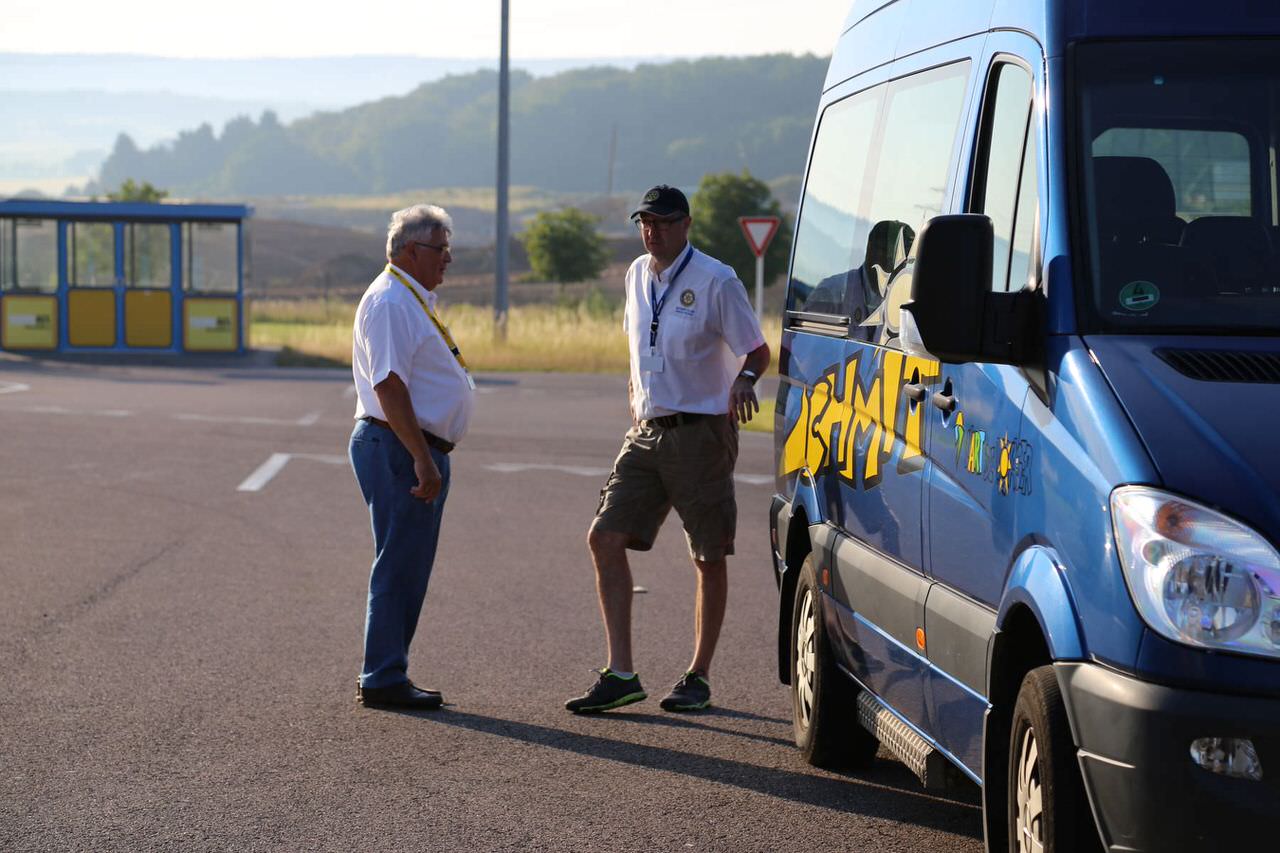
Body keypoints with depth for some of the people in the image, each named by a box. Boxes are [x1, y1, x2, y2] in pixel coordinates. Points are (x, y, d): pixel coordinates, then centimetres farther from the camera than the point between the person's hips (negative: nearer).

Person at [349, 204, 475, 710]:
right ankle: (383, 680, -3)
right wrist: (422, 459, -25)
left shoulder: (413, 300, 19)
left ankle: (385, 676, 18)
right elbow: (388, 384, -22)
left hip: (420, 452, 11)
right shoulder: (390, 302, -14)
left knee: (409, 569, 12)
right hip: (398, 449, -11)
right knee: (398, 568, -7)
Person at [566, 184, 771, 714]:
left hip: (701, 433, -6)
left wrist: (744, 380, -26)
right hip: (647, 432, 6)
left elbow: (757, 351, -7)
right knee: (605, 537, -4)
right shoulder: (638, 276, 11)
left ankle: (698, 676, 14)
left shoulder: (716, 282, -9)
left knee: (709, 558, 2)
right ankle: (620, 675, -2)